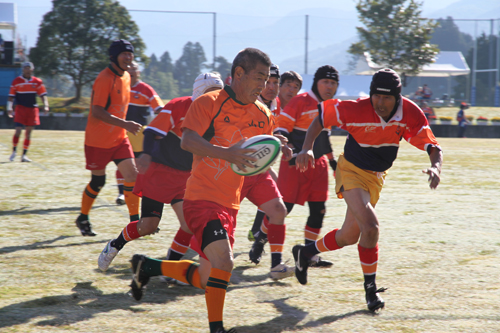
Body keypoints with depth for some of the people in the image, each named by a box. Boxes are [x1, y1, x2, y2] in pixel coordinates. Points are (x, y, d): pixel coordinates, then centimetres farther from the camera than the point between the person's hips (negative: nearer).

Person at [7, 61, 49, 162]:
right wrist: (9, 108, -9)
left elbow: (43, 95, 4)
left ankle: (24, 155, 9)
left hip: (32, 109, 2)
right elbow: (11, 96, 2)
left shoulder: (37, 82, 4)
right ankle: (14, 151, 9)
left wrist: (46, 106, -12)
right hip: (20, 108, -2)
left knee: (28, 133, 3)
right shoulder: (16, 81, 0)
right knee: (18, 130, -12)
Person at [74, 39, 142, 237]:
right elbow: (97, 112, -26)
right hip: (98, 140, -7)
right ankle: (82, 219, 24)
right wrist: (124, 124, -30)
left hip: (119, 139, 7)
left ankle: (135, 222, 1)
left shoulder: (126, 77, 8)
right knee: (98, 182, 3)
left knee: (132, 176, -5)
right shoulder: (105, 78, -19)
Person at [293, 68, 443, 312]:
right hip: (351, 171, -5)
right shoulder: (356, 110, -26)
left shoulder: (410, 114, -18)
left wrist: (435, 167, -40)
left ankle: (304, 253, 42)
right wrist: (306, 149, -25)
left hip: (376, 178, 5)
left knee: (349, 237, 15)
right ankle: (370, 289, -9)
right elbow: (321, 116, -12)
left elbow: (433, 147, -18)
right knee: (370, 227, -26)